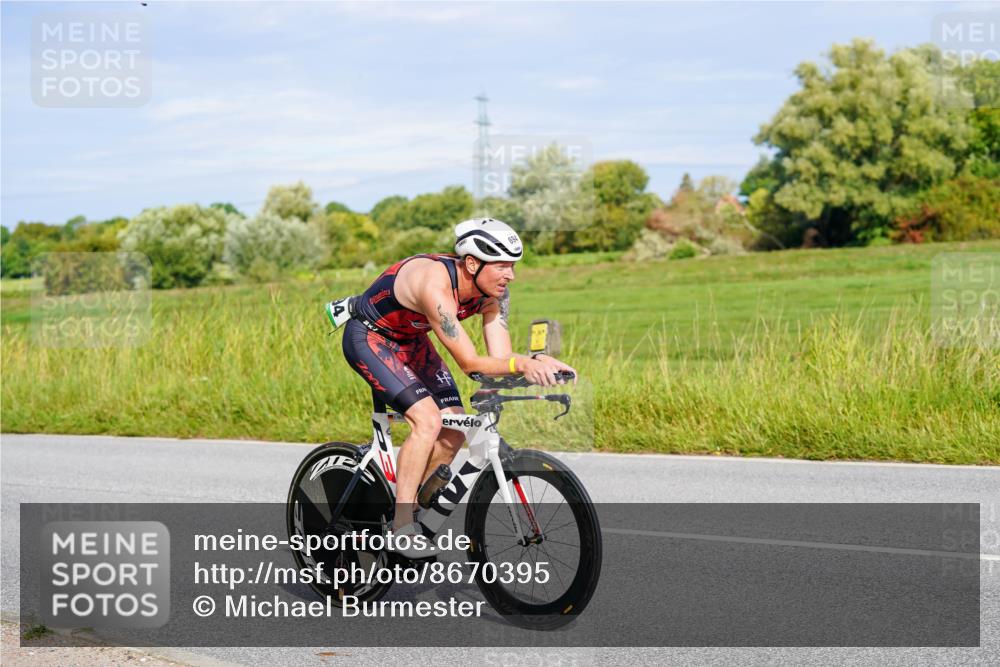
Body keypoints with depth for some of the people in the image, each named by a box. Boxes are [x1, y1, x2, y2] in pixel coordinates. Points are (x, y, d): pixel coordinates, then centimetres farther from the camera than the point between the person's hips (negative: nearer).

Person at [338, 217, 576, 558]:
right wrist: (522, 363, -50)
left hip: (410, 340, 8)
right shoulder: (436, 286, -37)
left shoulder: (493, 292, -14)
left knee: (453, 433, -3)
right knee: (427, 419, -25)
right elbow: (470, 363, -37)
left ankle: (404, 505, 14)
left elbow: (500, 357, -16)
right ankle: (401, 528, -18)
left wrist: (537, 364, -35)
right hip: (368, 336, -8)